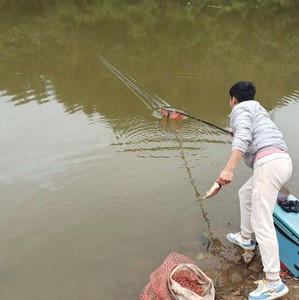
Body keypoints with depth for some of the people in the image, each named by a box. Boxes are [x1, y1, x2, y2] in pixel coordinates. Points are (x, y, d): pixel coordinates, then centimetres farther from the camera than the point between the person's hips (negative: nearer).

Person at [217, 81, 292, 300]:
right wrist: (237, 134, 67)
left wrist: (229, 169, -26)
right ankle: (246, 239, 40)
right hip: (283, 161, 10)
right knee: (245, 194, 28)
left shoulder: (241, 108, 3)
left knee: (261, 222, -9)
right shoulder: (257, 109, 31)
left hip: (269, 163, -10)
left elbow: (243, 136, -17)